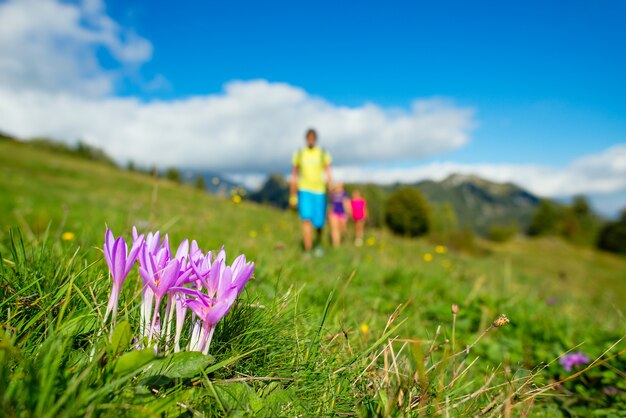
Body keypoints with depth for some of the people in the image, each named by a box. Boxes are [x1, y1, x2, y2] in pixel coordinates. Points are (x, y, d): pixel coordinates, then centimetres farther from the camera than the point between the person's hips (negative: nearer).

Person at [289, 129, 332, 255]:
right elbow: (294, 176, 8)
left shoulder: (323, 154, 0)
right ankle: (308, 252, -16)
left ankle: (318, 243, 38)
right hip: (304, 191, -1)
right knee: (306, 220, -18)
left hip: (319, 192, 1)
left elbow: (328, 176, -3)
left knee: (319, 223, 6)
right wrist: (292, 196, 7)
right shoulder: (299, 154, 2)